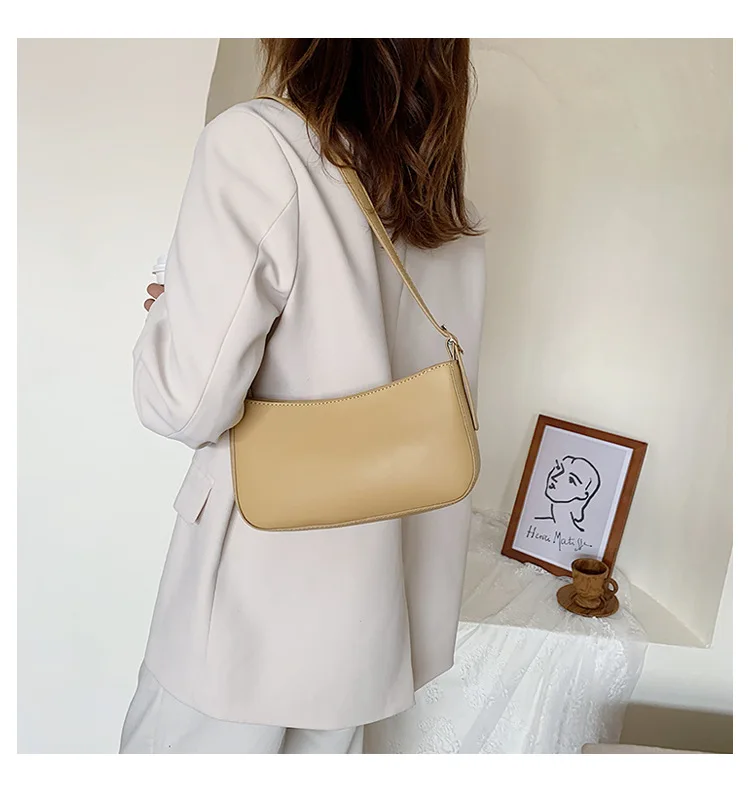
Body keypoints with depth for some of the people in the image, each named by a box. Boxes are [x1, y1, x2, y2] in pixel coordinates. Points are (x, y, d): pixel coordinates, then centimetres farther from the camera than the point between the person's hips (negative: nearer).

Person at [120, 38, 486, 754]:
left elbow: (189, 404, -20)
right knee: (323, 744, 24)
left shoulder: (256, 145, -16)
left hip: (259, 602, -6)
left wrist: (164, 311, 1)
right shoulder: (458, 222, 4)